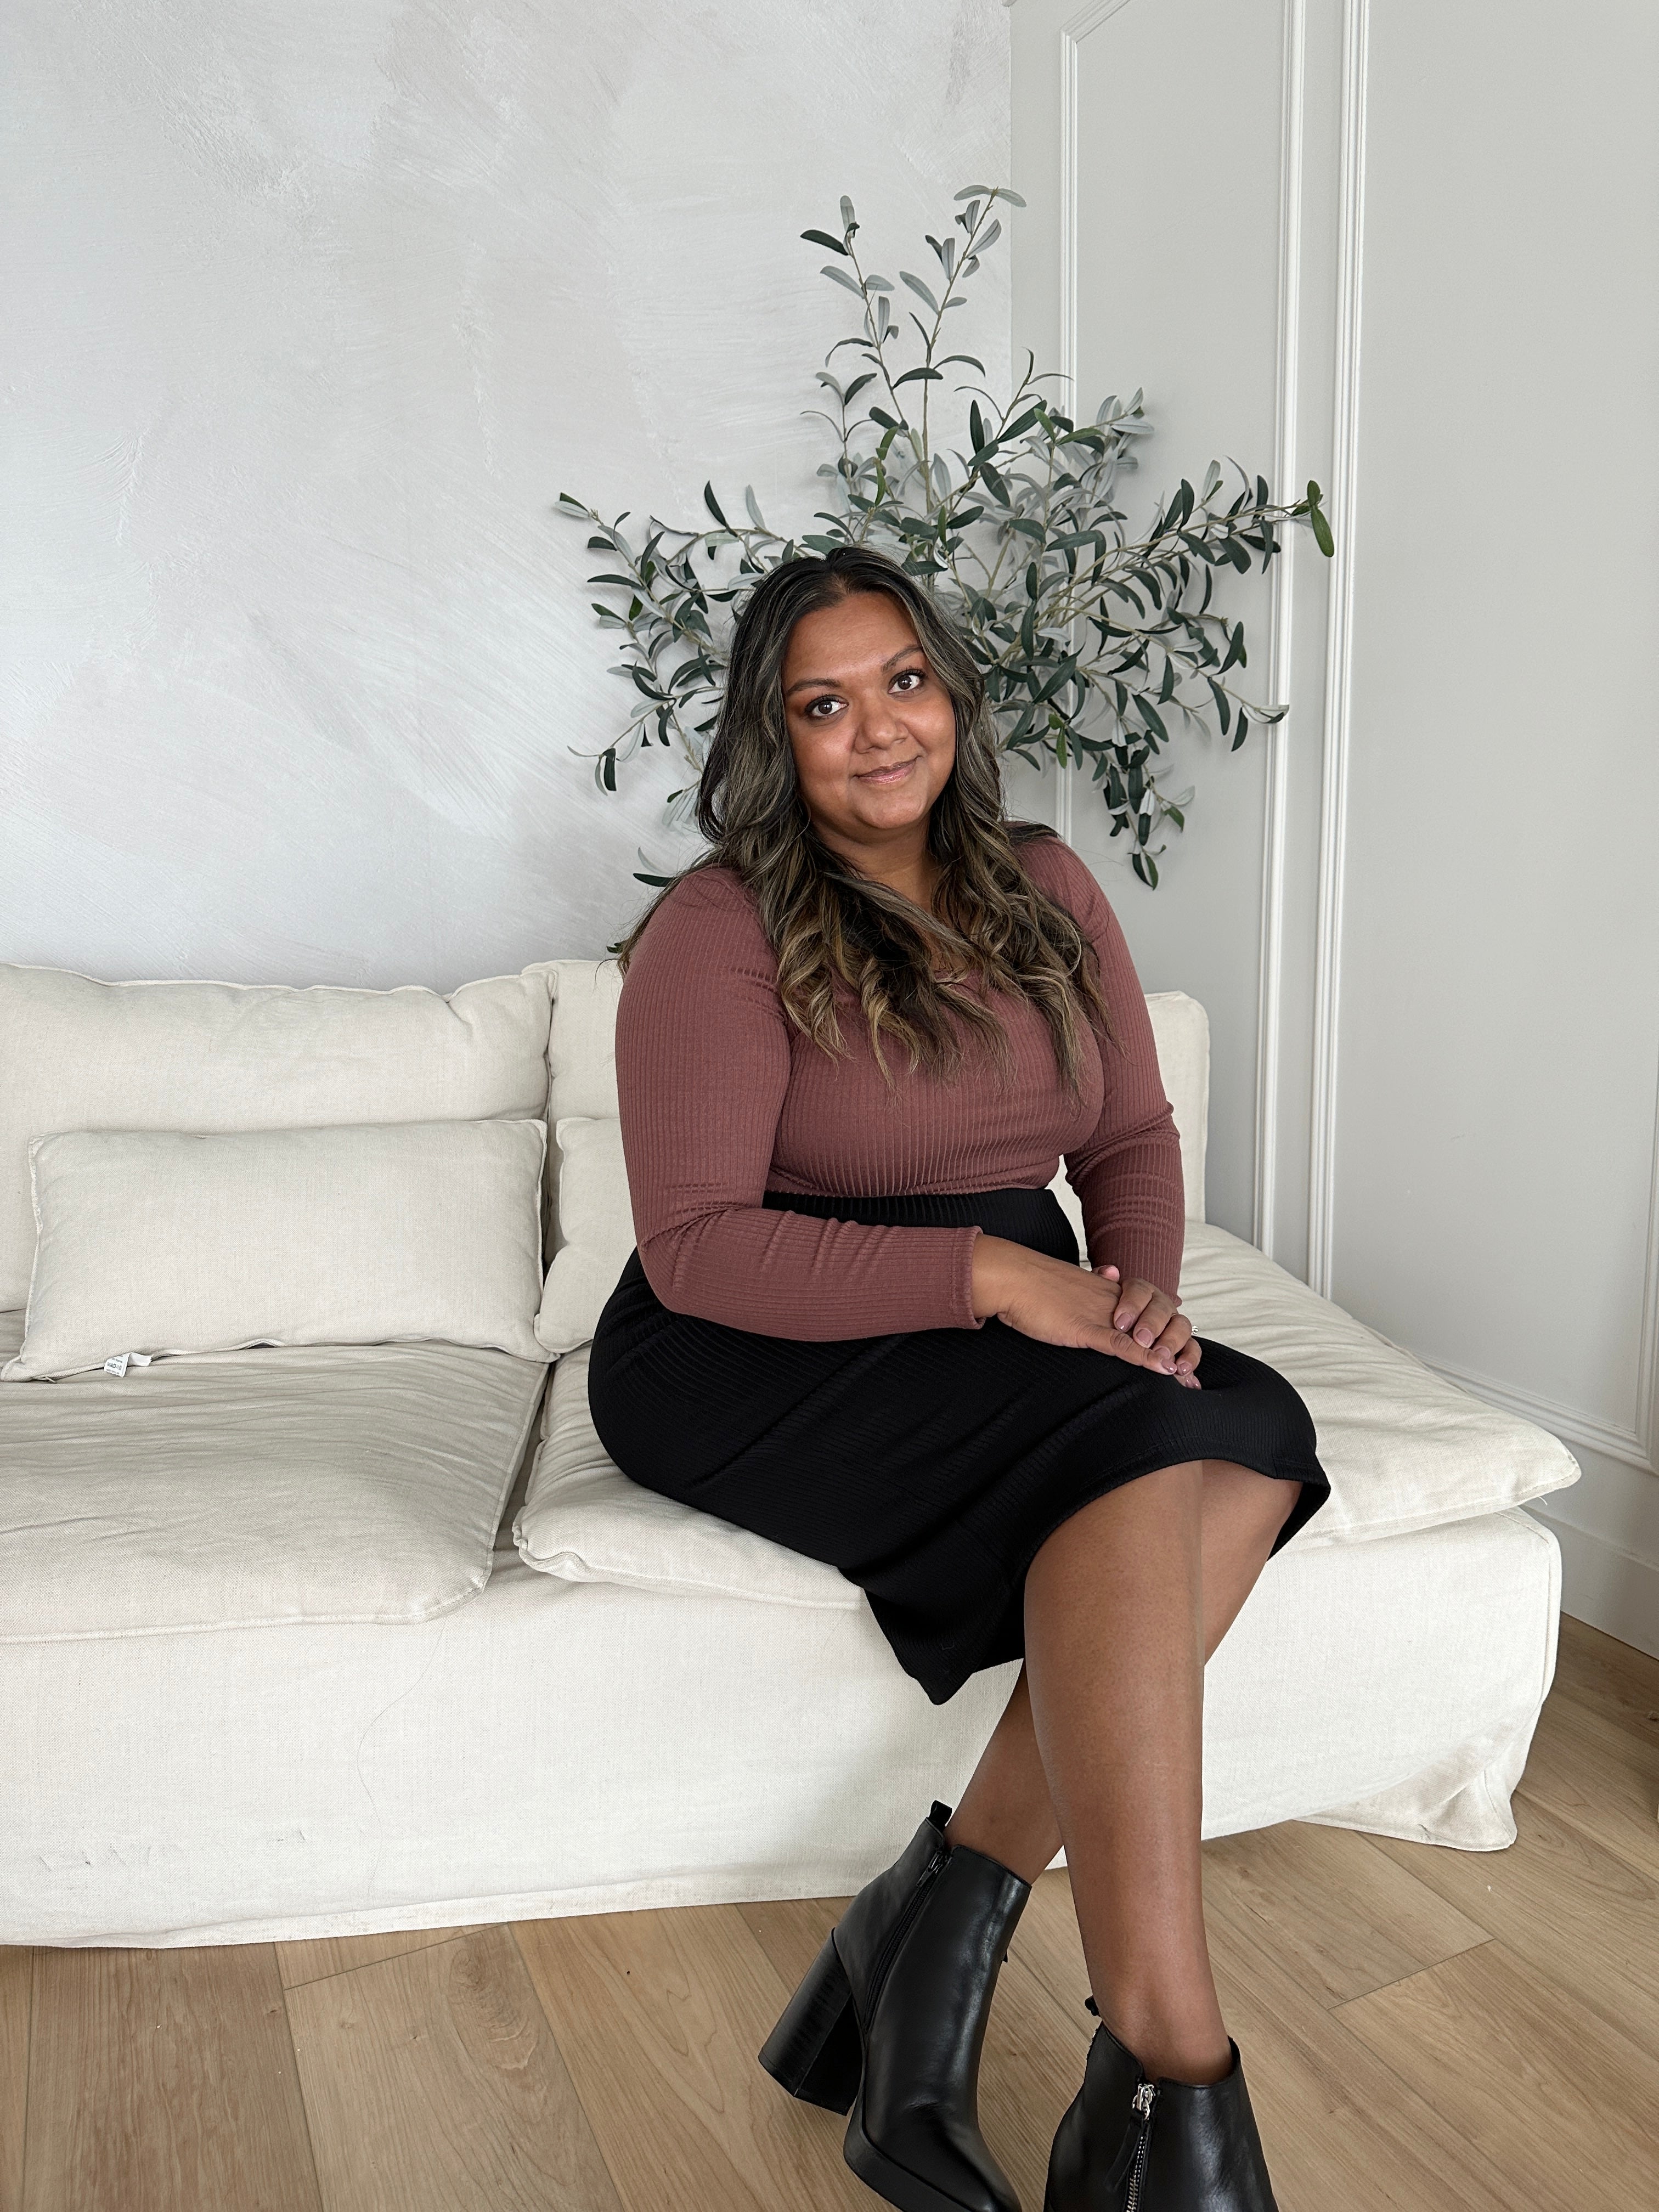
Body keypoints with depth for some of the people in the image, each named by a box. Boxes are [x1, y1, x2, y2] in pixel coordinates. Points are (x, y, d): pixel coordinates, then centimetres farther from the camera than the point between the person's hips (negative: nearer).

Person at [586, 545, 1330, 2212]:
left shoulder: (1045, 890, 10)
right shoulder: (719, 930, -9)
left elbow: (1133, 1134, 12)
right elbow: (695, 1247, -17)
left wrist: (1139, 1286, -10)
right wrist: (989, 1272, -24)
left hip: (1008, 1321, 6)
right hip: (754, 1351, -6)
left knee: (1257, 1436, -22)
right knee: (1137, 1449, -30)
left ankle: (954, 1900, -19)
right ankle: (1166, 2077, -25)